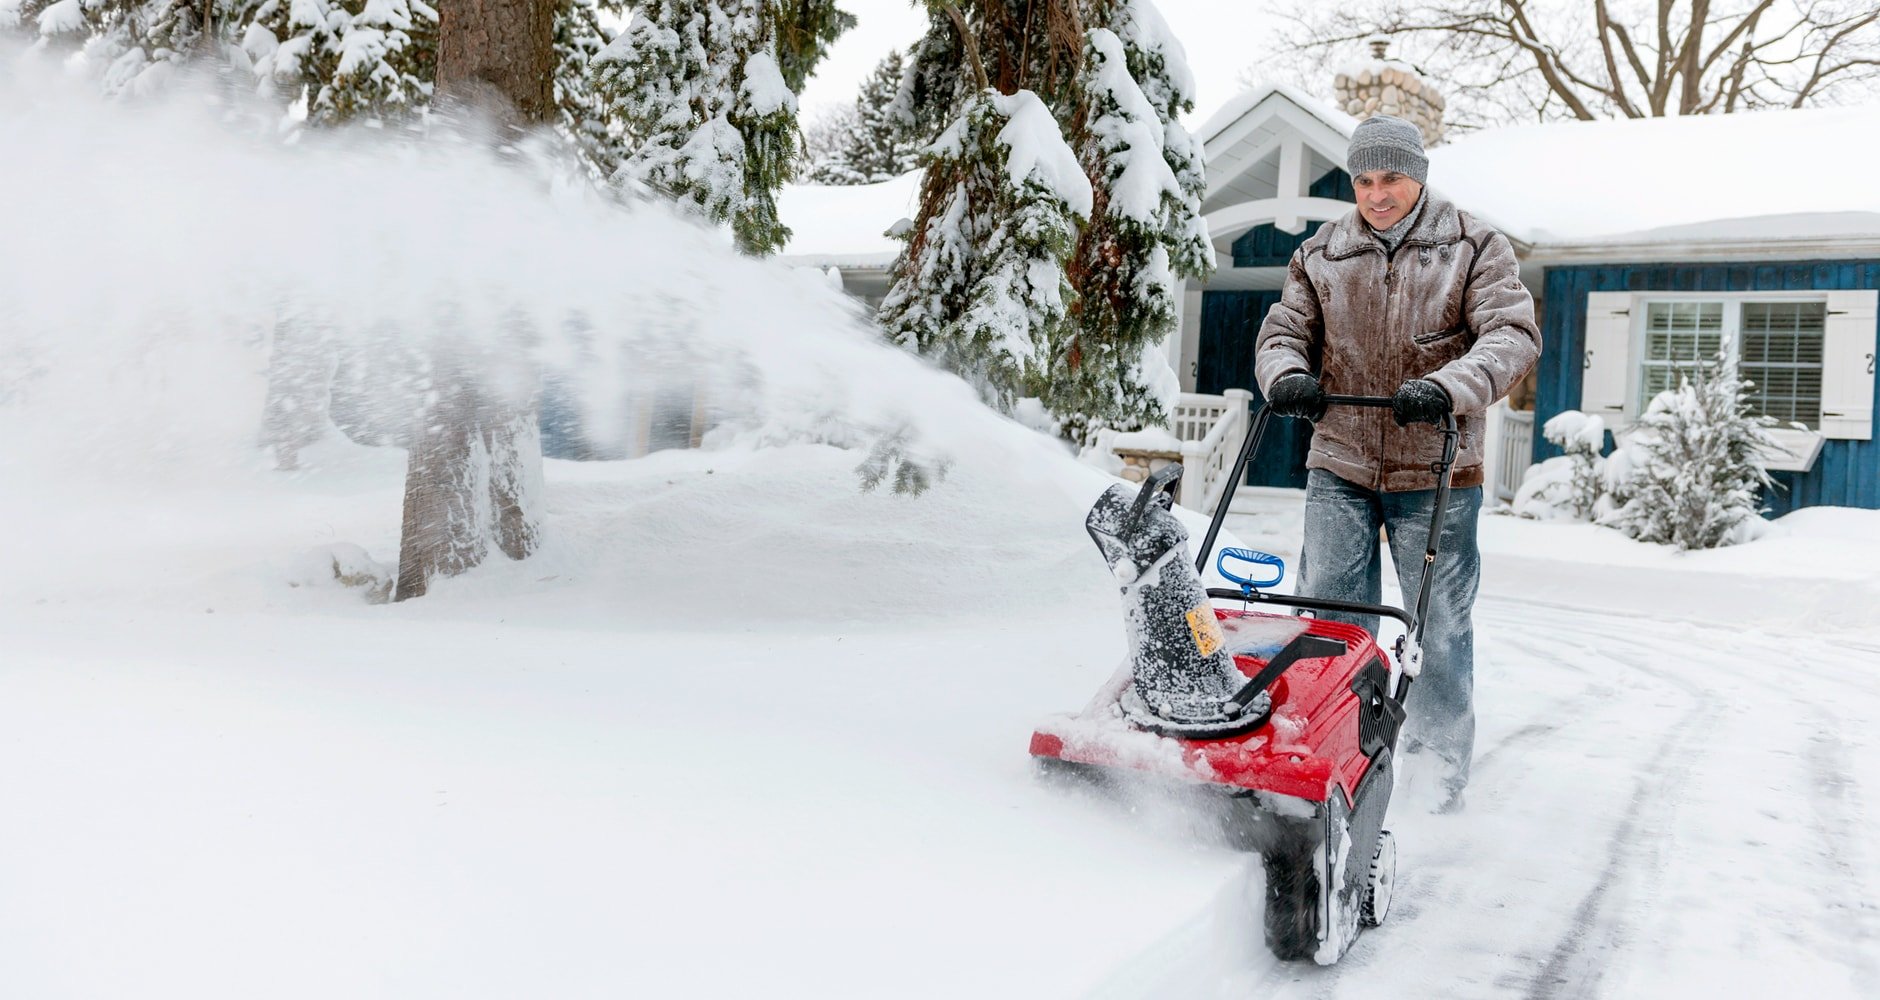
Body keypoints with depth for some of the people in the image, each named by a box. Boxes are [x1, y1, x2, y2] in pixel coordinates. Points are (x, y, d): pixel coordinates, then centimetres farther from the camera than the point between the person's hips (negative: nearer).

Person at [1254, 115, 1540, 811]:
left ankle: (1440, 772, 20)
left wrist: (1447, 388, -27)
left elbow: (1512, 336, -9)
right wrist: (1287, 374, -13)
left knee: (1439, 629, 5)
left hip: (1436, 474, -2)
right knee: (1328, 621, 3)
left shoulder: (1475, 248, 2)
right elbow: (1282, 331, 12)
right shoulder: (1320, 255, 10)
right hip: (1340, 468, 2)